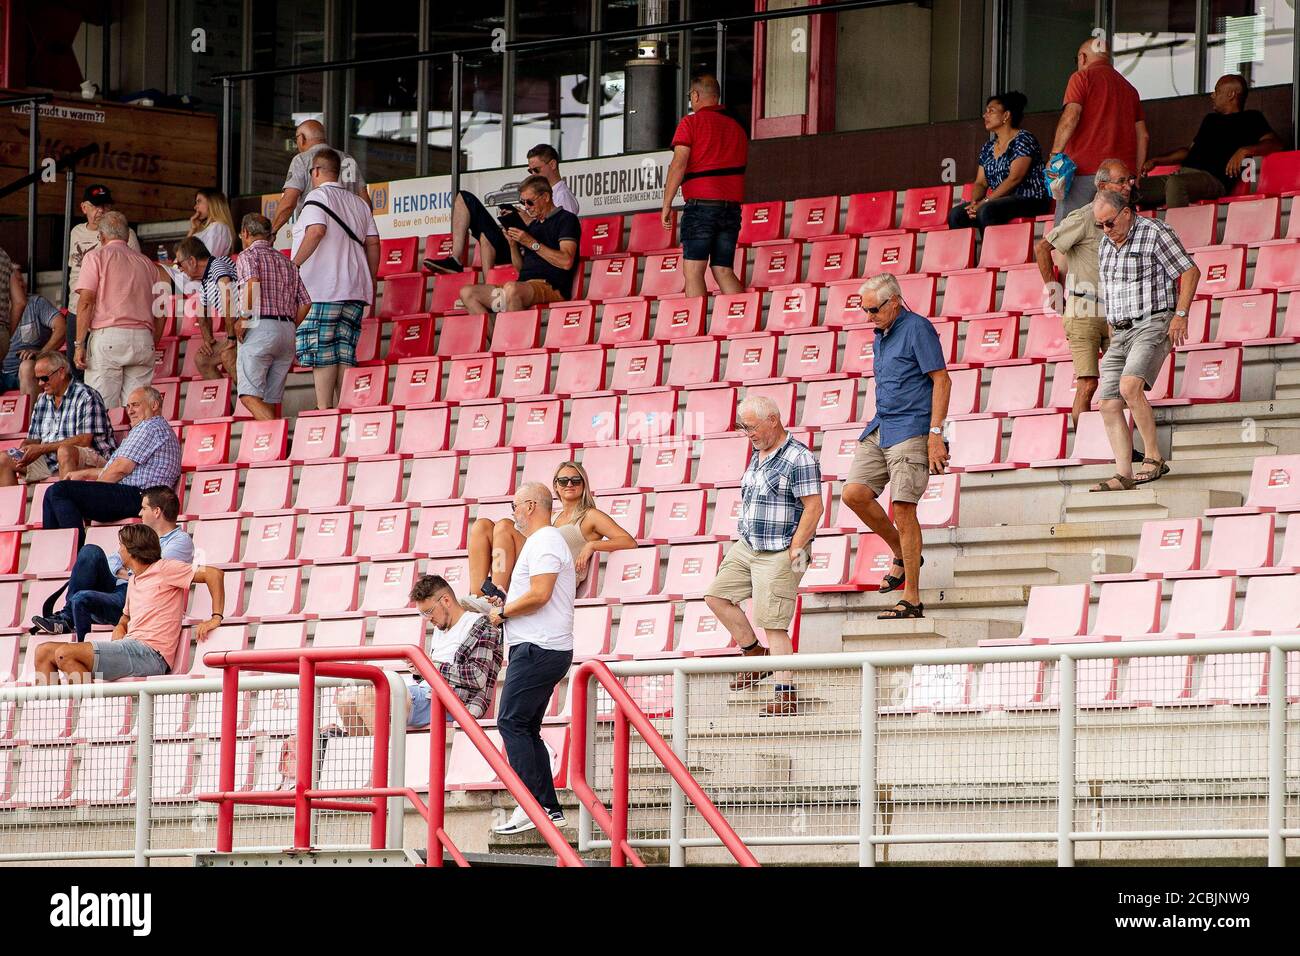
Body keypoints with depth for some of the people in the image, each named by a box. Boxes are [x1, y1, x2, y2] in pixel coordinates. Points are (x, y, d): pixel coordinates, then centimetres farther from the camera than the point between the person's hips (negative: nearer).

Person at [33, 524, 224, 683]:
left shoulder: (164, 569, -2)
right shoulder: (133, 581, 26)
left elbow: (213, 574, -7)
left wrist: (216, 618, -14)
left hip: (150, 654, -9)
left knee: (64, 654, -24)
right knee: (44, 651, 4)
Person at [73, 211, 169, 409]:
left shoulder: (96, 257, 5)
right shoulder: (148, 264, 19)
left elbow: (86, 301, -4)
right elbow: (159, 314, 16)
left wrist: (79, 344, -5)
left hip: (107, 335, -4)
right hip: (143, 338, 4)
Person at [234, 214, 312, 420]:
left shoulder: (248, 256, 1)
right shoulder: (287, 263, 21)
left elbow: (252, 282, -20)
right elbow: (305, 302, 15)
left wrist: (243, 318, -12)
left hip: (259, 328, -7)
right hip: (287, 330, 7)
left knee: (250, 396, -13)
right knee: (268, 401, 7)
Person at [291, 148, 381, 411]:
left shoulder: (318, 197, -3)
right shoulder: (359, 203, 18)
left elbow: (317, 231, -20)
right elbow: (372, 244, 15)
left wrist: (294, 264, -17)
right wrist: (370, 285, 20)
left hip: (321, 290, -7)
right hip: (354, 290, 7)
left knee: (321, 352, -7)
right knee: (344, 352, 6)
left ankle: (324, 408, -11)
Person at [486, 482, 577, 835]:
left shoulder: (543, 543, -11)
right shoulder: (547, 541, 23)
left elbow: (539, 594, -22)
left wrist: (503, 612, -10)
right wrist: (505, 606, 15)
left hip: (537, 648, -11)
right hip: (548, 650, 11)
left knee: (512, 723, -13)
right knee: (526, 729, 11)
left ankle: (532, 805, -18)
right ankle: (549, 808, 8)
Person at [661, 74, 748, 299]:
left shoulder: (691, 123, -1)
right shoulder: (737, 127, 18)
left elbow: (678, 165, -8)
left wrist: (667, 204, -6)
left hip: (701, 204, -6)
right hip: (732, 206, 6)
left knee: (693, 271, -6)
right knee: (724, 271, 7)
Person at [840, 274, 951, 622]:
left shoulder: (917, 329, -9)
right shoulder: (881, 335, 16)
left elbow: (942, 381, -12)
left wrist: (935, 434, -17)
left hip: (910, 431, -8)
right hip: (880, 429, 8)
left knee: (903, 507, -11)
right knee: (854, 493, -5)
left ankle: (912, 599, -8)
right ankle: (901, 555, 15)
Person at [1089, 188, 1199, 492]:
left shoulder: (1155, 233, -7)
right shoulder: (1106, 243, 15)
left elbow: (1190, 271, -7)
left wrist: (1180, 314, -15)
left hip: (1153, 325, -8)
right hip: (1121, 332, 8)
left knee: (1129, 387, -28)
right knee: (1109, 404, -4)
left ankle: (1154, 458, -20)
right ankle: (1123, 475, -6)